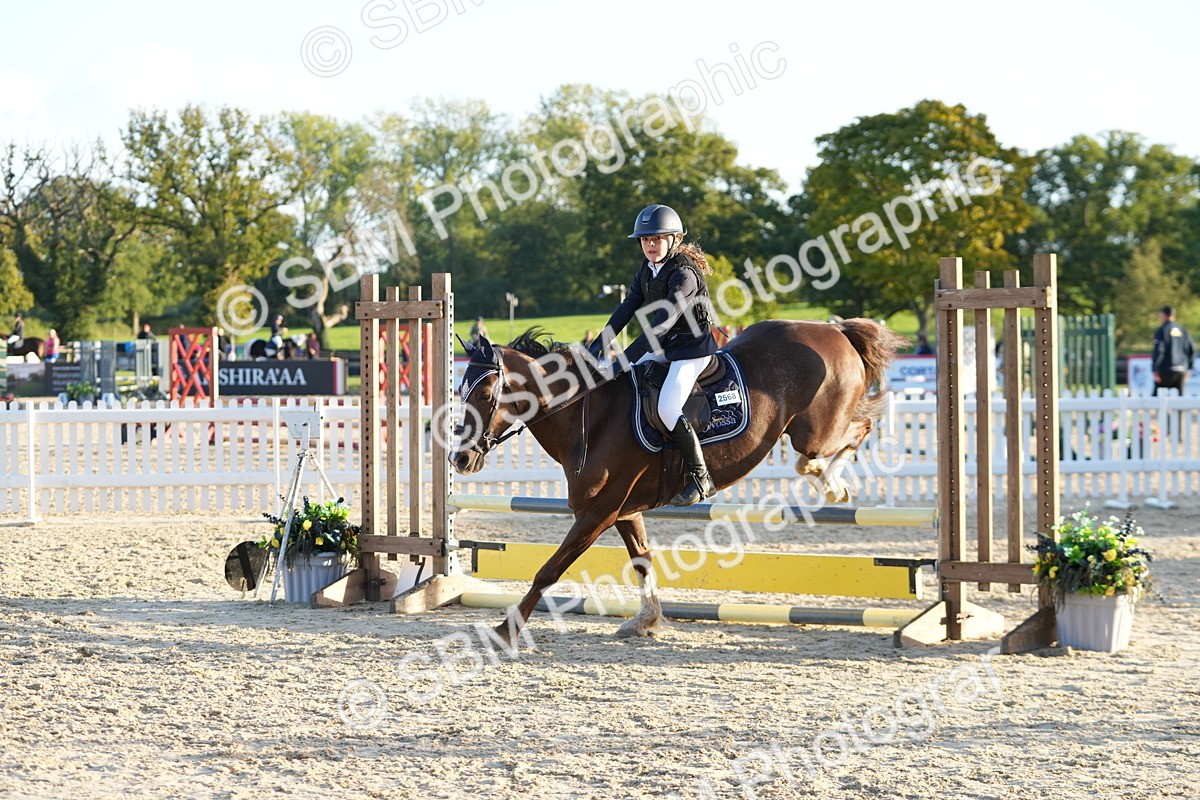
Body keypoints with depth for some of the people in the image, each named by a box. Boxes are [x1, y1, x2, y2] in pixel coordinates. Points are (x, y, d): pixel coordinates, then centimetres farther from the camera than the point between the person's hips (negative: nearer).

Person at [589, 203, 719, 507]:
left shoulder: (684, 274, -24)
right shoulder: (647, 269, 3)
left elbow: (661, 324, -30)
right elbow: (626, 309, 3)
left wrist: (625, 358, -34)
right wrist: (598, 345, -8)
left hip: (692, 348, -9)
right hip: (663, 346, 9)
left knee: (667, 408, -23)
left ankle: (699, 478, -11)